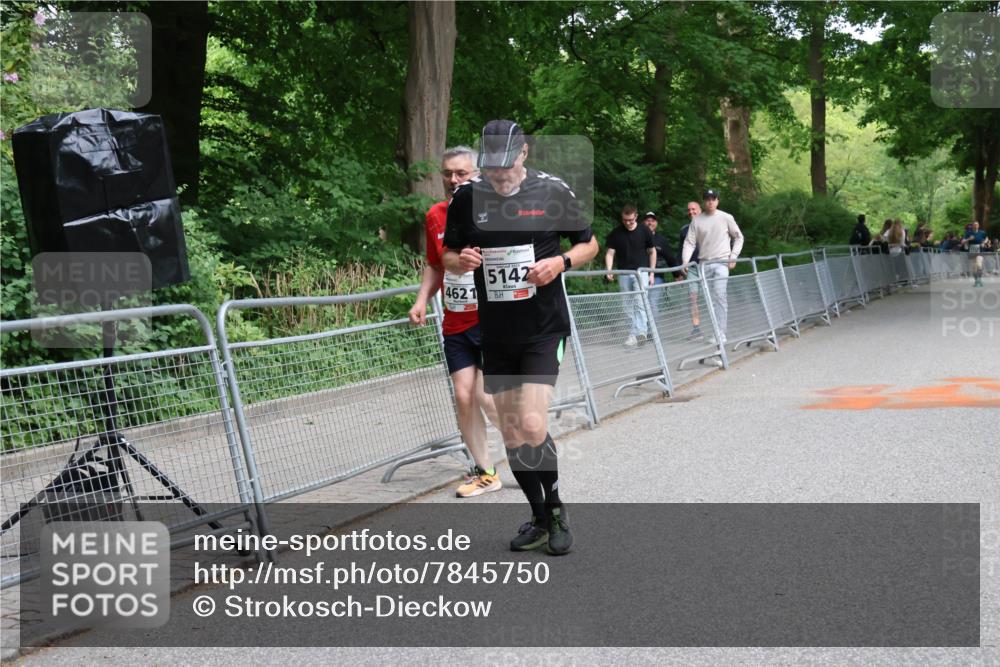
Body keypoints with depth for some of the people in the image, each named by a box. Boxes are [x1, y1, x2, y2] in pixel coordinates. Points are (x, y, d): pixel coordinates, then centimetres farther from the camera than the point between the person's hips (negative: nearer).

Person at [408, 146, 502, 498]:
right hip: (456, 326, 5)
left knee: (487, 397, -11)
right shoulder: (435, 216, 7)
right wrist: (422, 300, 7)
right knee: (463, 396, 3)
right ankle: (485, 472, 18)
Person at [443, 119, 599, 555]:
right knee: (511, 434, 8)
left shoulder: (552, 191, -4)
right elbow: (447, 256, 12)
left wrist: (561, 262, -14)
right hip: (495, 333, 4)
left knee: (532, 425, -16)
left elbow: (589, 244, 6)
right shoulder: (467, 197, 2)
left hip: (544, 327, -3)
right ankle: (540, 518, 26)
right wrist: (460, 261, -12)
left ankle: (556, 508, 8)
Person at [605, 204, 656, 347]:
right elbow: (610, 253, 3)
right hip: (623, 272, 2)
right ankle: (632, 334, 10)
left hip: (641, 271, -2)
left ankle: (640, 331, -23)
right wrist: (609, 270, -13)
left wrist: (651, 273, 5)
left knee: (639, 301, -17)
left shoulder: (644, 231, -1)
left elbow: (652, 252, 8)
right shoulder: (616, 233, 0)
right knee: (628, 306, 4)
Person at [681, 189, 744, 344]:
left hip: (722, 263, -3)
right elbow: (689, 242, 4)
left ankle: (720, 333, -15)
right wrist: (685, 260, -10)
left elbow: (738, 237, 10)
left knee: (719, 296, -15)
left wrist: (733, 257, 1)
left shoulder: (726, 218, 2)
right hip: (704, 264, 3)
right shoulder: (697, 220, 6)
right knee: (709, 299, 2)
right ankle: (717, 332, 10)